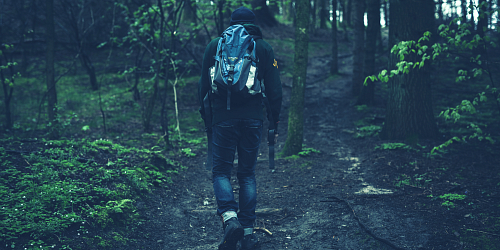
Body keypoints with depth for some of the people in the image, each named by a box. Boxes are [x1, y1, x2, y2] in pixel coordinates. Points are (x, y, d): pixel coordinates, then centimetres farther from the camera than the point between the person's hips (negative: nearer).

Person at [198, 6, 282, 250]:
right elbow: (274, 89, 4)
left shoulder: (215, 45, 9)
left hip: (223, 118, -1)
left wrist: (205, 115, 18)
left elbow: (204, 84, 8)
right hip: (253, 119, 1)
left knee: (221, 171, 6)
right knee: (247, 173, 11)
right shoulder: (264, 48, 8)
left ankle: (230, 218, -18)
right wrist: (274, 121, 11)